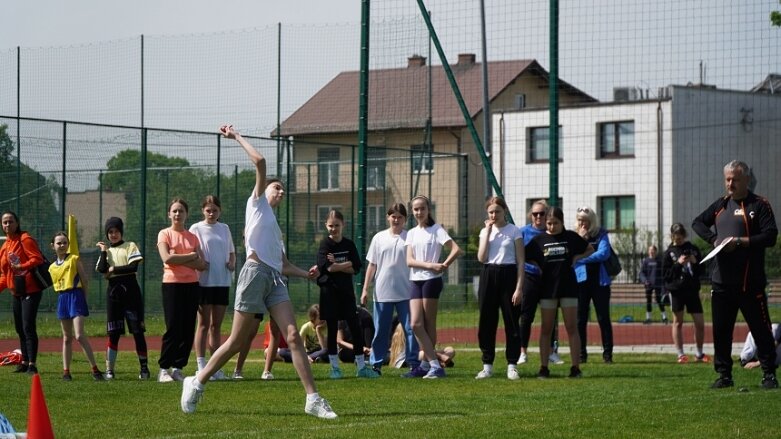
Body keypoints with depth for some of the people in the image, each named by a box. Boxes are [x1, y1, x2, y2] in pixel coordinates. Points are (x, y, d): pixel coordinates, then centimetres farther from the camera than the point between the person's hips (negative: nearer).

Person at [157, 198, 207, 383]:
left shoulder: (192, 237, 12)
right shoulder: (164, 234, 2)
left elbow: (203, 265, 2)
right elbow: (167, 258, -15)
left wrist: (180, 260, -10)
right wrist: (191, 256, -6)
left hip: (191, 285, 4)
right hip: (172, 284, -4)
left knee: (188, 329, 1)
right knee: (173, 328, -9)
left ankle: (178, 368, 9)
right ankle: (164, 369, -2)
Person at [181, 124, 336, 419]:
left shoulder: (274, 226, 30)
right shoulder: (257, 202, 12)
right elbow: (260, 162, -1)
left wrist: (306, 273, 10)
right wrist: (237, 137, 5)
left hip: (275, 279, 6)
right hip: (256, 273, -6)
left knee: (293, 336, -10)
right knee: (237, 341, -4)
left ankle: (313, 399, -15)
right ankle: (196, 384, 13)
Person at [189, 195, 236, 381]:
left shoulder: (224, 228, 12)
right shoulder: (196, 229, 0)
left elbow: (231, 252, 20)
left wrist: (232, 263, -1)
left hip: (222, 282, 4)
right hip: (204, 281, -4)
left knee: (216, 325, 8)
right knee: (204, 324, -3)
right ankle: (201, 367, -3)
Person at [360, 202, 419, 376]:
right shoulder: (379, 238, 8)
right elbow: (372, 265, 10)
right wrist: (365, 289, 7)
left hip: (405, 292, -2)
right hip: (382, 293, 2)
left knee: (410, 329, -1)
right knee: (381, 331, 7)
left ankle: (413, 363, 4)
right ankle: (376, 363, 12)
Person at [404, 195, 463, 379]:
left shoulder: (436, 229, -3)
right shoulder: (412, 233, 13)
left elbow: (456, 249, -11)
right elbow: (409, 260, 1)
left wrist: (444, 266, -18)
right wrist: (429, 265, -13)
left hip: (432, 280, -5)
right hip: (416, 280, 5)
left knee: (429, 325, -2)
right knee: (416, 324, -4)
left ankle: (428, 364, 4)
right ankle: (434, 365, 0)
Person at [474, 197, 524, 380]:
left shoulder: (514, 231, 0)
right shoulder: (485, 231, 10)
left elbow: (521, 261, -3)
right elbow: (482, 258, -3)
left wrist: (519, 287, -11)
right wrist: (488, 232, -5)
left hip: (508, 275, -3)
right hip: (488, 275, 3)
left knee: (511, 322, -2)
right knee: (486, 322, 3)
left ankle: (512, 365, 4)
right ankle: (487, 365, 10)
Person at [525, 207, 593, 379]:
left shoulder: (571, 237, 2)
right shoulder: (539, 240, 1)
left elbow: (590, 250, 13)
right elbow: (525, 257, 8)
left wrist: (577, 258, -3)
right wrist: (537, 266, -7)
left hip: (568, 286, 0)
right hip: (547, 288, 0)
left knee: (572, 328, -1)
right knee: (546, 329, 3)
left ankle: (576, 367, 0)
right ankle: (543, 368, 5)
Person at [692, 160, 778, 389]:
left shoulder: (759, 205, -3)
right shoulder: (721, 205, 14)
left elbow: (770, 237, -11)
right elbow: (698, 222, 19)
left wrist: (740, 242, -17)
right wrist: (714, 239, 1)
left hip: (750, 282, -5)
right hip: (721, 281, 5)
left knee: (760, 328, -3)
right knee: (720, 330, 7)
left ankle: (769, 374, 2)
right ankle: (724, 374, 15)